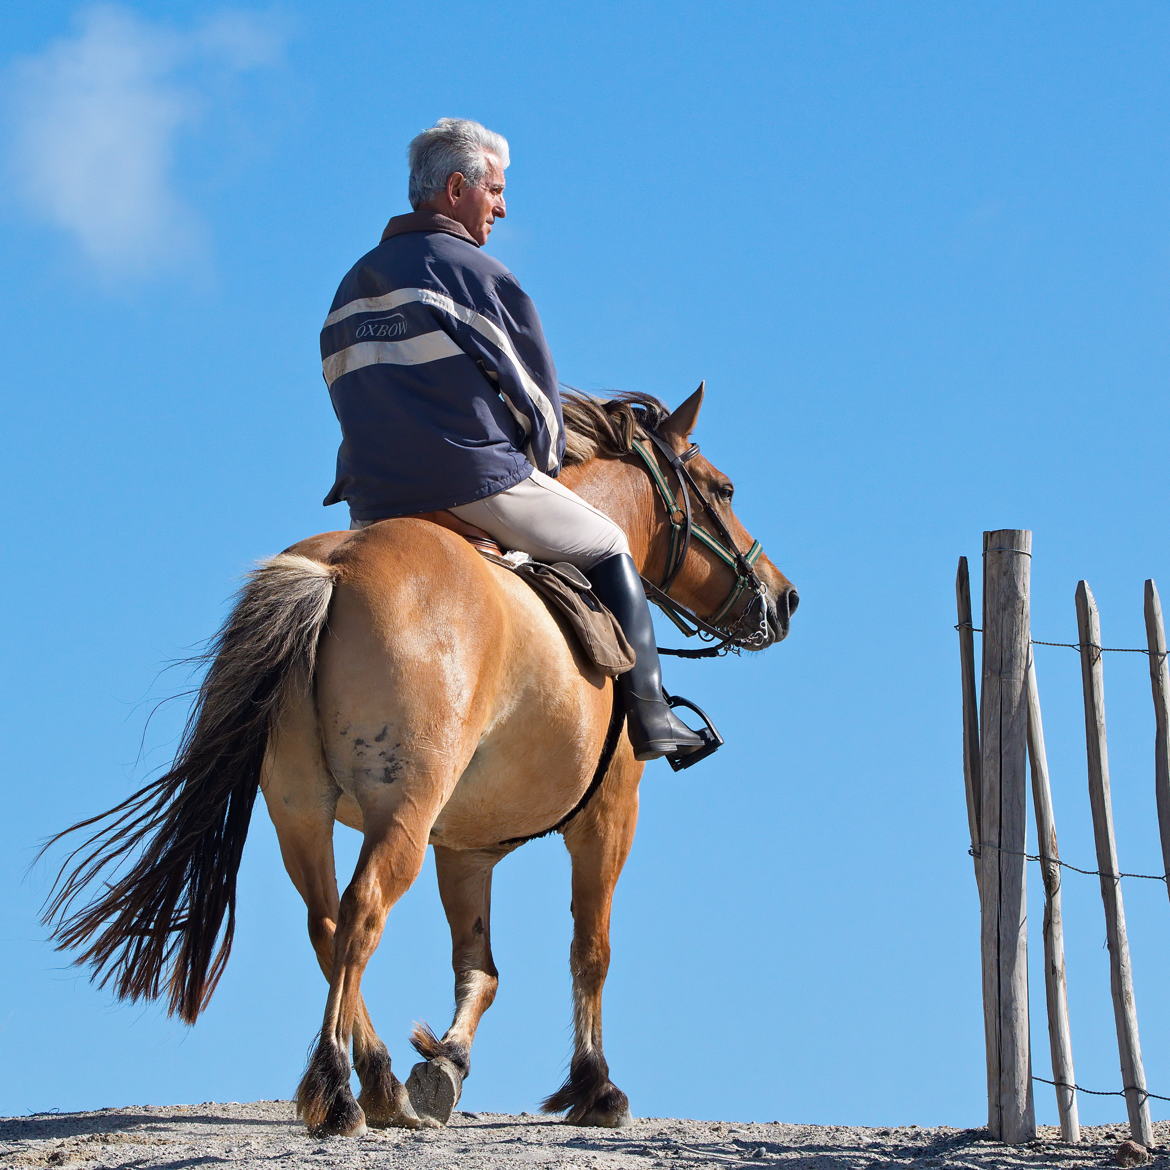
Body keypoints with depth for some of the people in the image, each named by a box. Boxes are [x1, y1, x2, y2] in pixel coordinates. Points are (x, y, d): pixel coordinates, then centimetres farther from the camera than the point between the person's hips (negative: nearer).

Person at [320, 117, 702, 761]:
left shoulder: (350, 290, 17)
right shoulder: (479, 275, -5)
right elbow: (537, 398, 0)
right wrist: (541, 473, 18)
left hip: (375, 507, 6)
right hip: (481, 487, -6)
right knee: (609, 549, 13)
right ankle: (648, 716, 5)